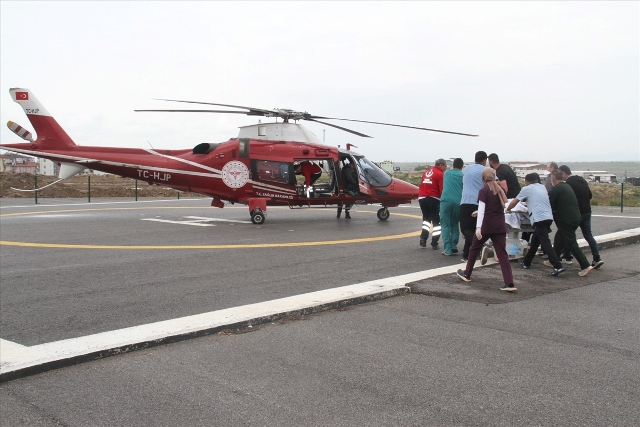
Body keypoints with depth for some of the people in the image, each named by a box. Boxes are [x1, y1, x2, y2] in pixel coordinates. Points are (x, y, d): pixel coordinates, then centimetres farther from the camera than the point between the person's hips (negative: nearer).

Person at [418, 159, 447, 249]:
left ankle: (423, 237, 3)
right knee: (436, 221, 5)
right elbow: (442, 190, -13)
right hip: (434, 199, -6)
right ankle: (434, 244, 4)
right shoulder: (440, 174, -7)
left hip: (422, 198, 6)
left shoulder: (426, 172, 14)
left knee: (426, 218, 22)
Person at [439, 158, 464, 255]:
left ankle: (448, 249, -7)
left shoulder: (447, 173, 17)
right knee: (454, 224, 16)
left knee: (445, 225, 1)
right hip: (458, 202, 1)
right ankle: (453, 247, 10)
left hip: (446, 200, -1)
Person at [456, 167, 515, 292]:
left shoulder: (483, 191, -7)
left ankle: (467, 274, 28)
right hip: (500, 226, 5)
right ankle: (509, 283, -10)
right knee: (502, 253, 0)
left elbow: (481, 210, -16)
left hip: (486, 225, -5)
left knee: (474, 248, 16)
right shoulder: (500, 190, 11)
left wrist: (478, 227, -20)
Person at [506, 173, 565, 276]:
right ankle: (526, 262, 29)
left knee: (545, 242, -10)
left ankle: (558, 266, -18)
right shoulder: (543, 187, 21)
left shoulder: (527, 189, 4)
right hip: (549, 217, 7)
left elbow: (514, 202, 11)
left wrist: (508, 209, 30)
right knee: (535, 241, 18)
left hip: (539, 218, -7)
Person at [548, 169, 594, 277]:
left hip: (567, 220, -9)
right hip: (576, 217, 9)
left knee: (571, 243, -6)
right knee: (559, 239, 21)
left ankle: (585, 266, -10)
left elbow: (550, 204, -10)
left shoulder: (556, 189, -12)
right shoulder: (567, 186, 16)